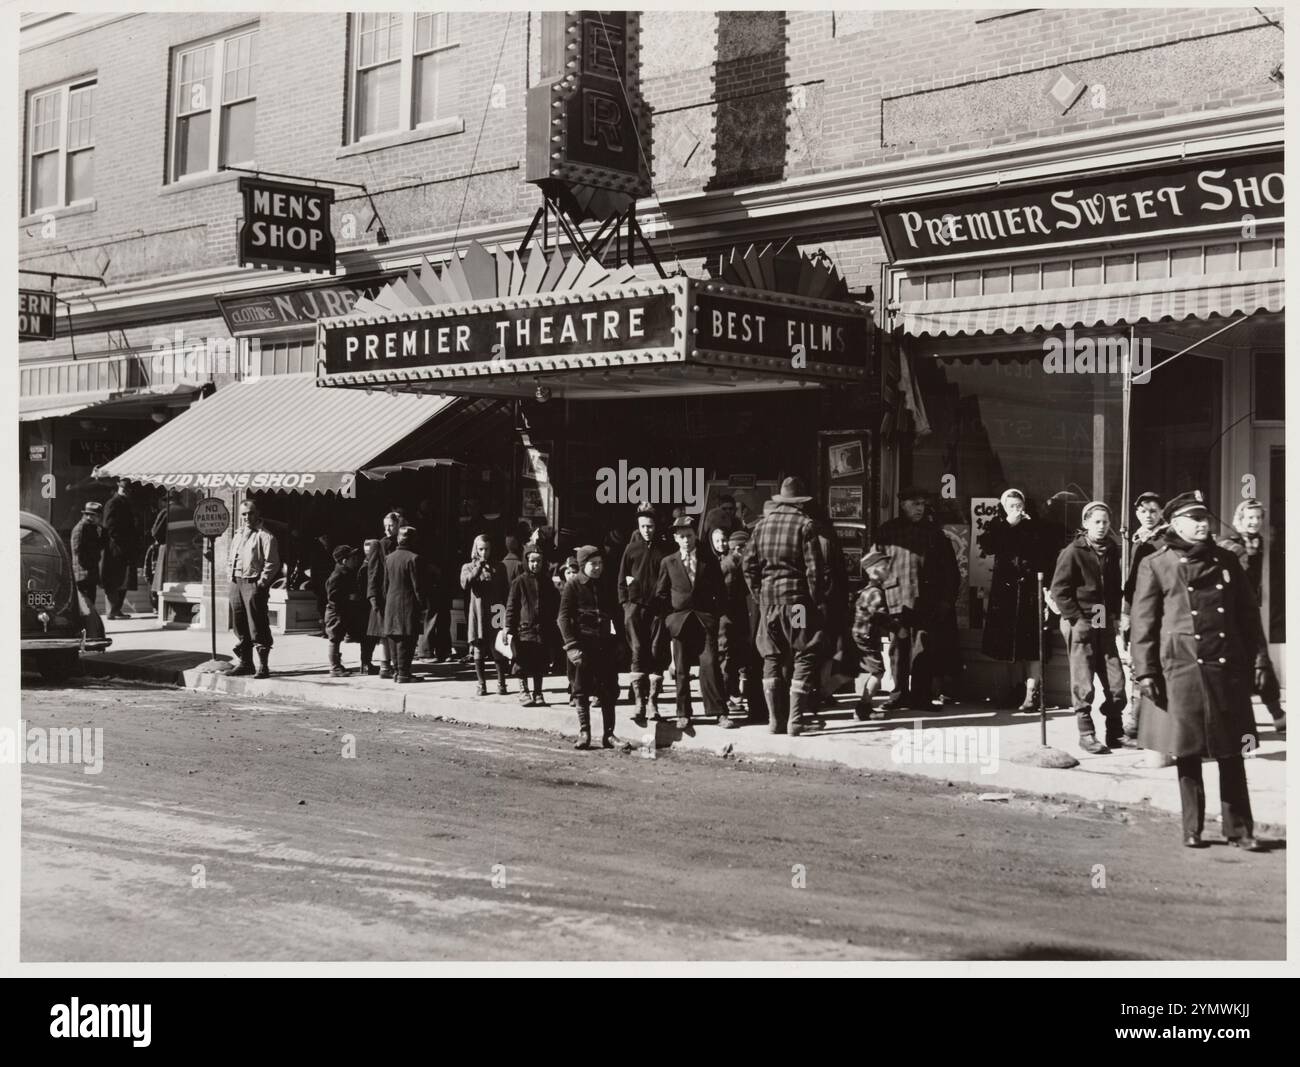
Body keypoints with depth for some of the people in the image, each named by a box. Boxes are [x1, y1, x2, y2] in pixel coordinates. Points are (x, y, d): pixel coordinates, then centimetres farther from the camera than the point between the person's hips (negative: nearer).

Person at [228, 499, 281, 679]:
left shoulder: (265, 536, -5)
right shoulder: (239, 534, 19)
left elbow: (272, 563, -10)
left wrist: (261, 583, -16)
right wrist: (231, 580, 12)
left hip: (254, 584, -8)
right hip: (236, 583, 8)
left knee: (257, 627, -8)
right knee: (240, 625, 11)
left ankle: (263, 666, -5)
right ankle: (245, 663, 19)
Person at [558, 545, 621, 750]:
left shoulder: (604, 588, 14)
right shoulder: (572, 586, -1)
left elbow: (615, 615, 18)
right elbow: (563, 617, -6)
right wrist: (571, 645, -15)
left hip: (604, 645, 4)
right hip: (583, 645, -4)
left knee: (609, 691, 3)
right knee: (582, 691, 1)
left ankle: (608, 734, 8)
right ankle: (584, 734, 6)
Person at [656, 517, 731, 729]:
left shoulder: (709, 561, 8)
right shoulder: (668, 563, 9)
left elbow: (719, 590, 11)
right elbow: (660, 594, 12)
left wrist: (715, 614, 3)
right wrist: (669, 617, 4)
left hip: (706, 620, -1)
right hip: (679, 621, 1)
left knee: (710, 664, -10)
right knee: (681, 669, 2)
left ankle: (720, 713, -8)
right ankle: (683, 714, 10)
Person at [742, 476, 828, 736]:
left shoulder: (762, 525, 9)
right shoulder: (805, 524, -5)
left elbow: (750, 566, 7)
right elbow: (815, 568, -8)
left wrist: (759, 594, 14)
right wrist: (818, 601, -1)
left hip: (768, 599, 5)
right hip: (797, 598, -4)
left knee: (772, 660, 11)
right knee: (803, 658, 2)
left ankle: (775, 720, 11)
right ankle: (795, 721, -4)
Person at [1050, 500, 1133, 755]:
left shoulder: (1111, 551, 8)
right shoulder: (1072, 552, -9)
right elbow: (1059, 591, -10)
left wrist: (1115, 616, 8)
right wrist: (1077, 619, -13)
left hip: (1105, 625, 5)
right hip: (1080, 624, -5)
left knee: (1115, 680, 4)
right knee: (1083, 683, -2)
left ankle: (1115, 733, 13)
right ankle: (1086, 734, 6)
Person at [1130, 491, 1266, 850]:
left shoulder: (1226, 560, 12)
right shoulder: (1155, 565, 1)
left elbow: (1248, 613, 14)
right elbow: (1142, 622, -1)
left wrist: (1258, 658, 7)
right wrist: (1145, 671, -7)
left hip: (1228, 669, 3)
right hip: (1181, 669, -3)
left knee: (1231, 753, 5)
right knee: (1187, 754, 4)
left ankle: (1239, 828, 12)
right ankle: (1192, 829, 15)